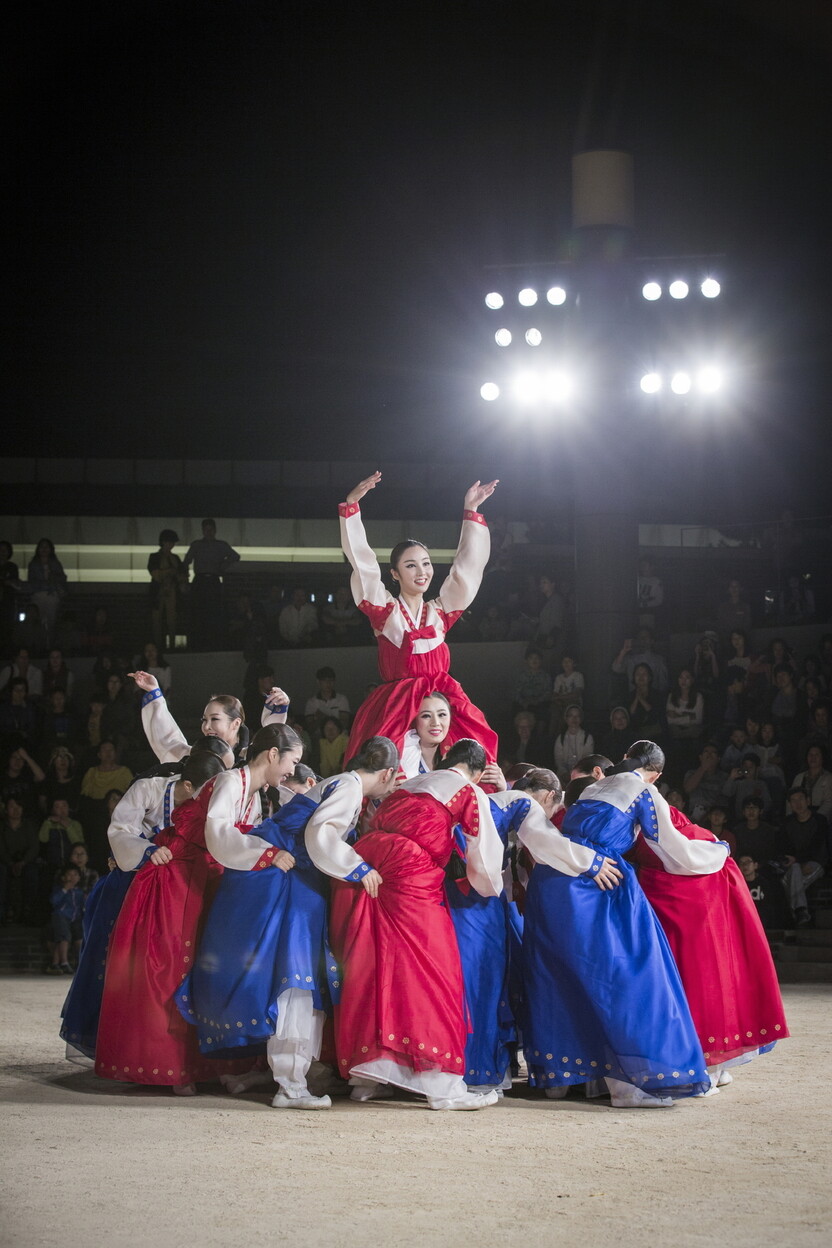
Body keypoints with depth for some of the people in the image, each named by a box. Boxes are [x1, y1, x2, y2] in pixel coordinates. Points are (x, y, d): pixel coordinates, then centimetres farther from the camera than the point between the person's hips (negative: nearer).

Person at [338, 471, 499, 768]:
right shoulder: (384, 611, 6)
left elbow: (468, 566, 18)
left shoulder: (440, 611, 15)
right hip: (395, 709, -3)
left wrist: (471, 512, 17)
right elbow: (361, 562, -1)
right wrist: (351, 505, -7)